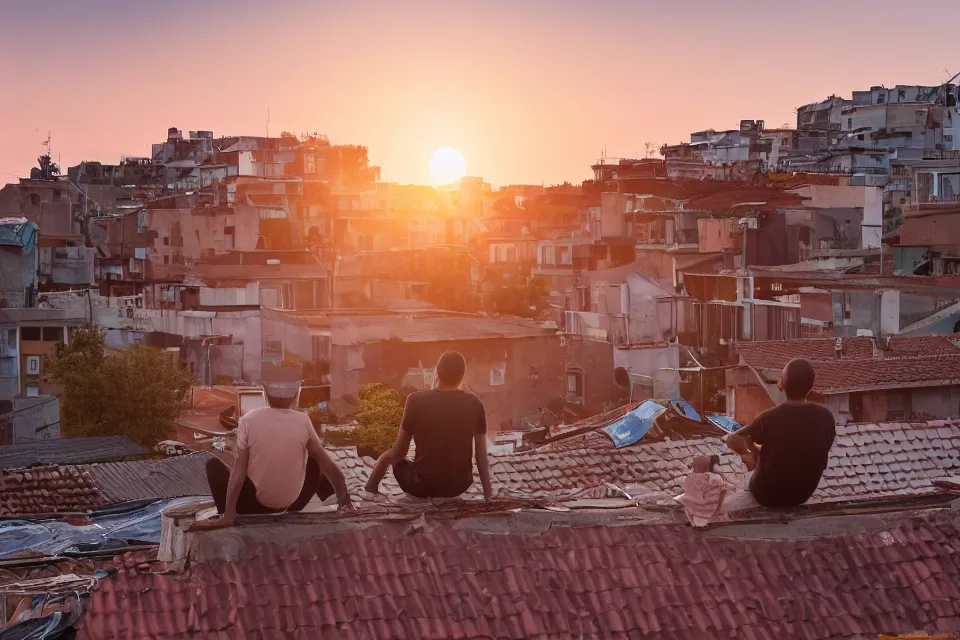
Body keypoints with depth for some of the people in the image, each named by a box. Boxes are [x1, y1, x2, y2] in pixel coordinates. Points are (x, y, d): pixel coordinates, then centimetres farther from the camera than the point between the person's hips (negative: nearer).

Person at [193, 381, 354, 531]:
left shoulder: (249, 421, -14)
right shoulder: (302, 421, -9)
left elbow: (238, 470, -16)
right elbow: (326, 463, -2)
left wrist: (228, 515, -17)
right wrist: (345, 500, 7)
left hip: (256, 503, -2)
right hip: (294, 503, 2)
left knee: (213, 465, 16)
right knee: (317, 463, 27)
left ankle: (227, 516, 6)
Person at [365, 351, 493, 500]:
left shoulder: (417, 400, -11)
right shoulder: (474, 404, -5)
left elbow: (398, 452, -3)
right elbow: (482, 456, -3)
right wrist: (488, 496, 6)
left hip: (422, 485, -2)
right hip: (459, 485, 2)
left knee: (387, 458, 27)